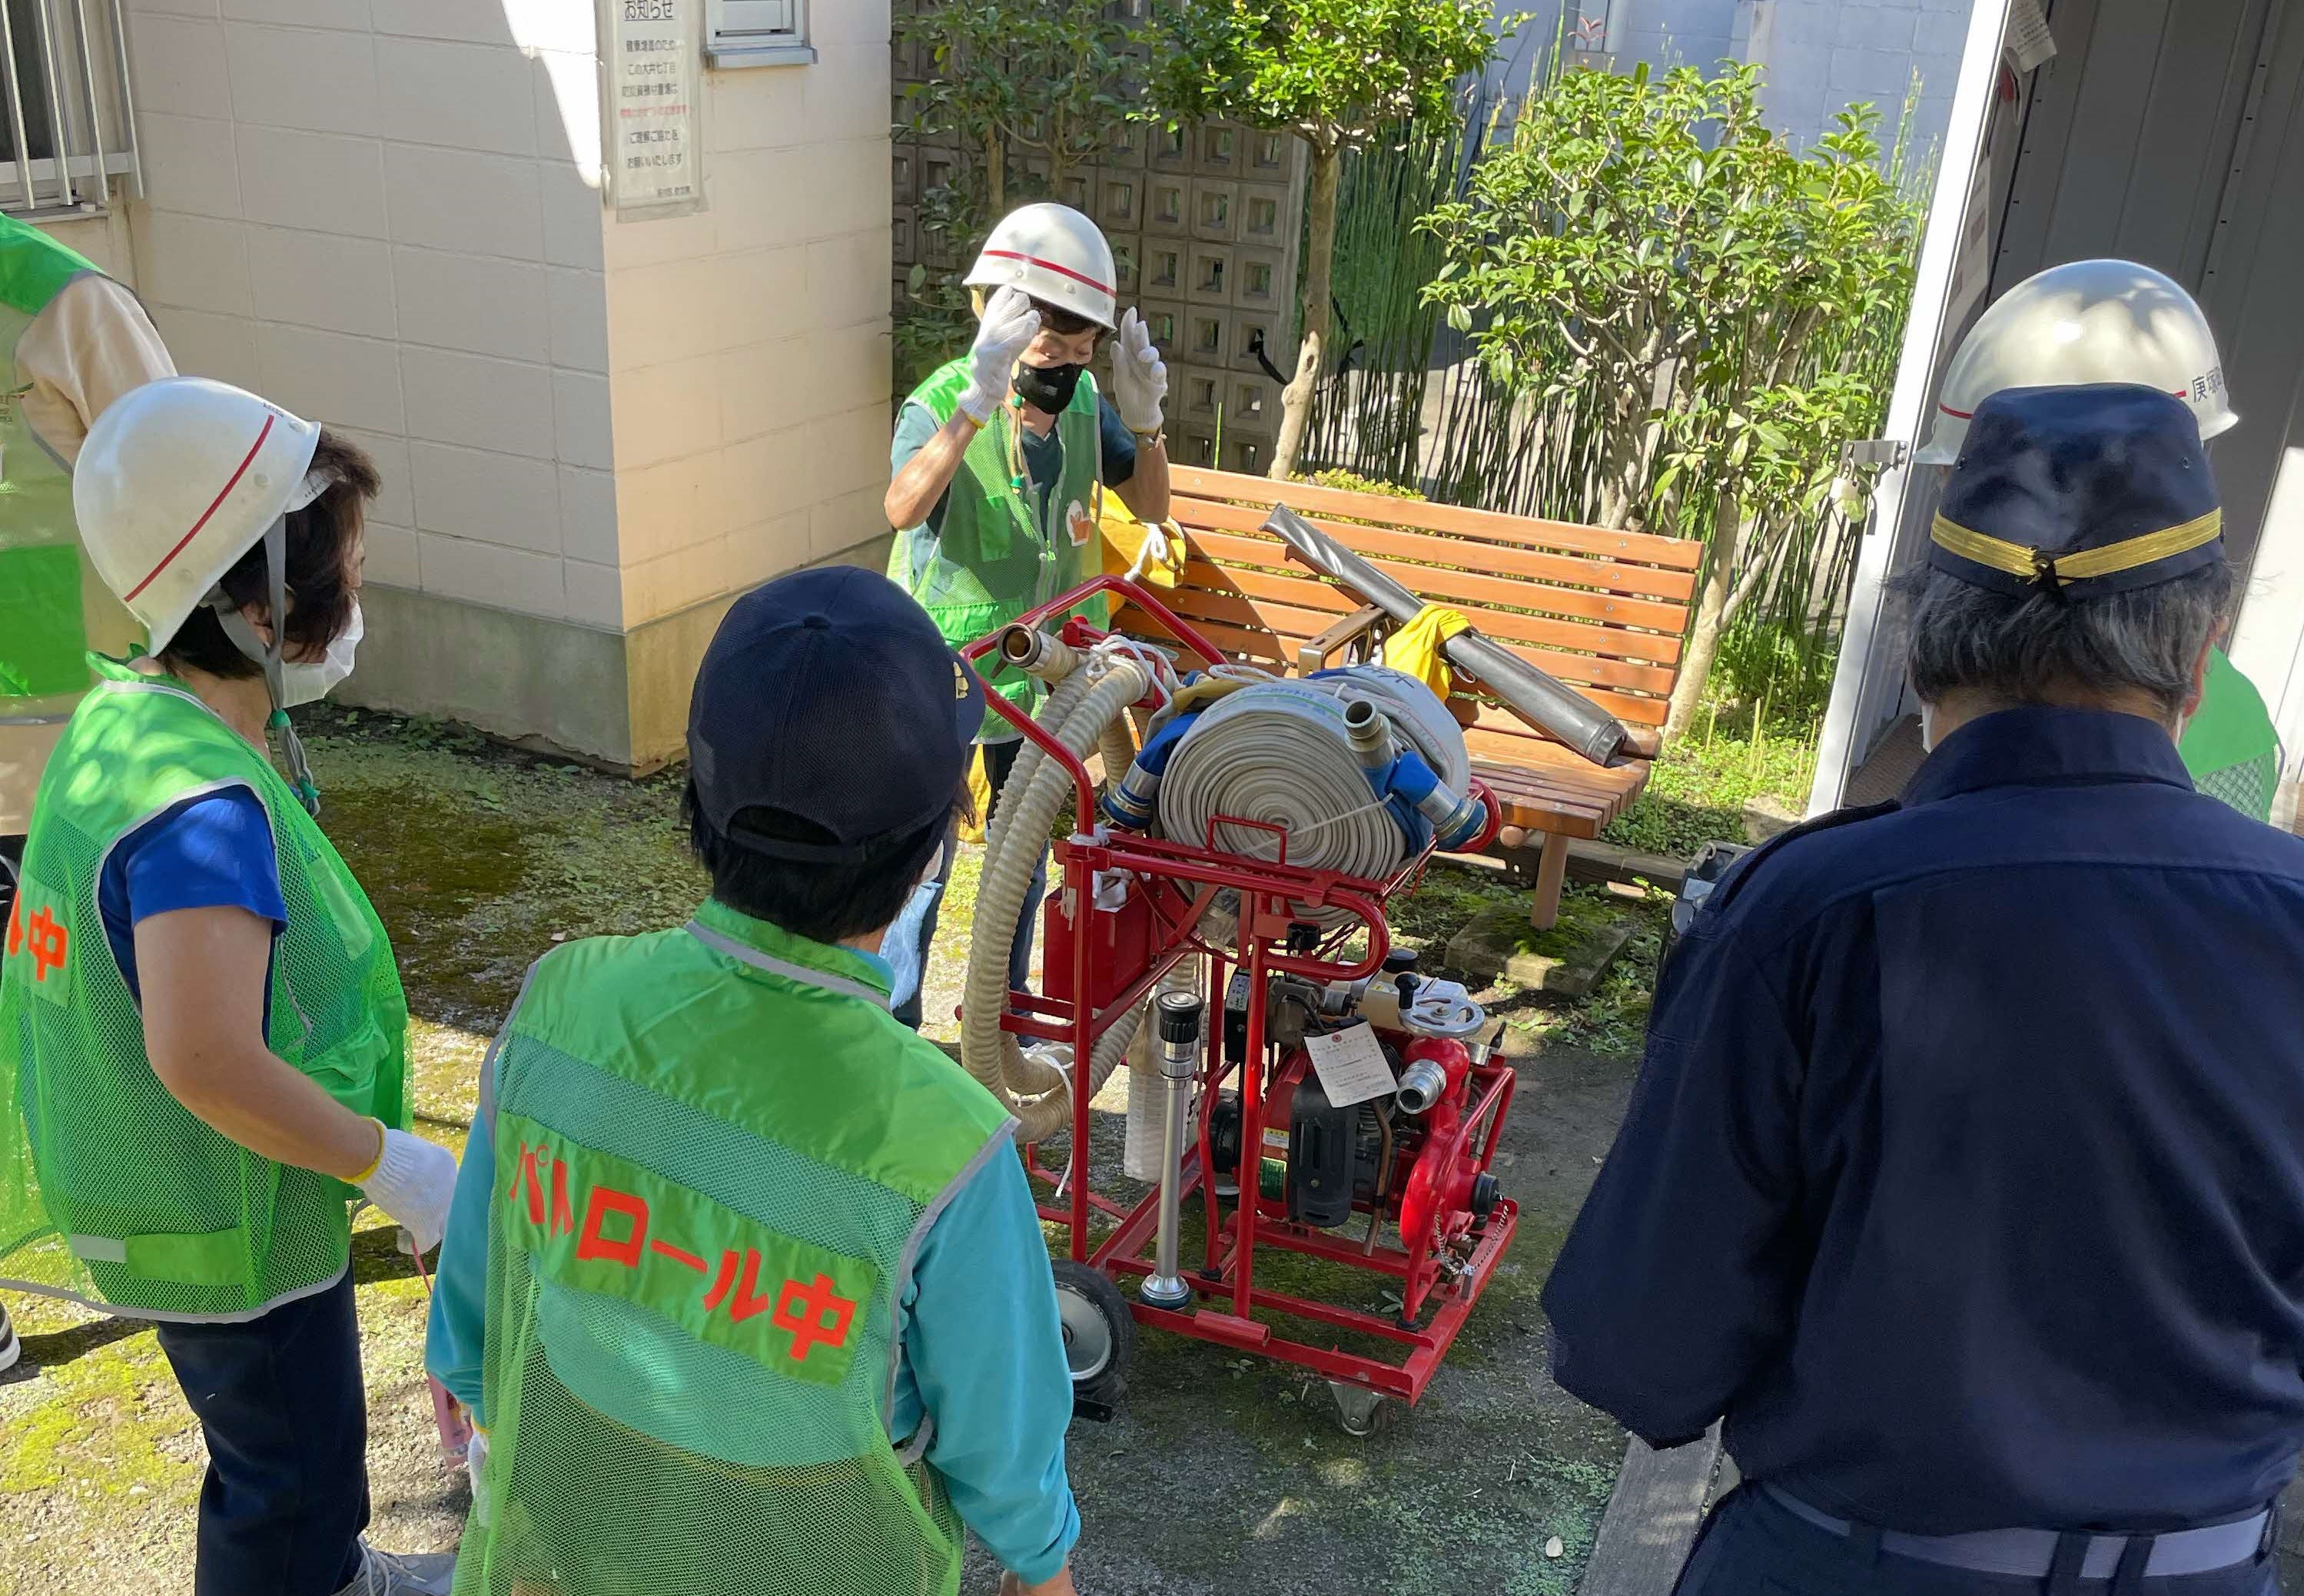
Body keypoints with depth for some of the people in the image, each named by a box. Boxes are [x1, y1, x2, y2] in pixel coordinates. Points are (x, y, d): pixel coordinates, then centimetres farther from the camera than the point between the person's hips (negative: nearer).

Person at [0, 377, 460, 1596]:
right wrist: (390, 1163, -26)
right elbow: (205, 1058, -38)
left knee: (305, 1440, 31)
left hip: (162, 1179, 10)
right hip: (227, 1221, -9)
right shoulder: (203, 805, -33)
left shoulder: (120, 714, -2)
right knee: (285, 1474, 14)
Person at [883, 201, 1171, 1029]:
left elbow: (1151, 508, -3)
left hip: (1039, 666, 5)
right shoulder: (941, 403, -22)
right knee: (921, 864, 4)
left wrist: (1144, 422, -22)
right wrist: (978, 402, -55)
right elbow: (903, 508, -41)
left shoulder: (1086, 405, -6)